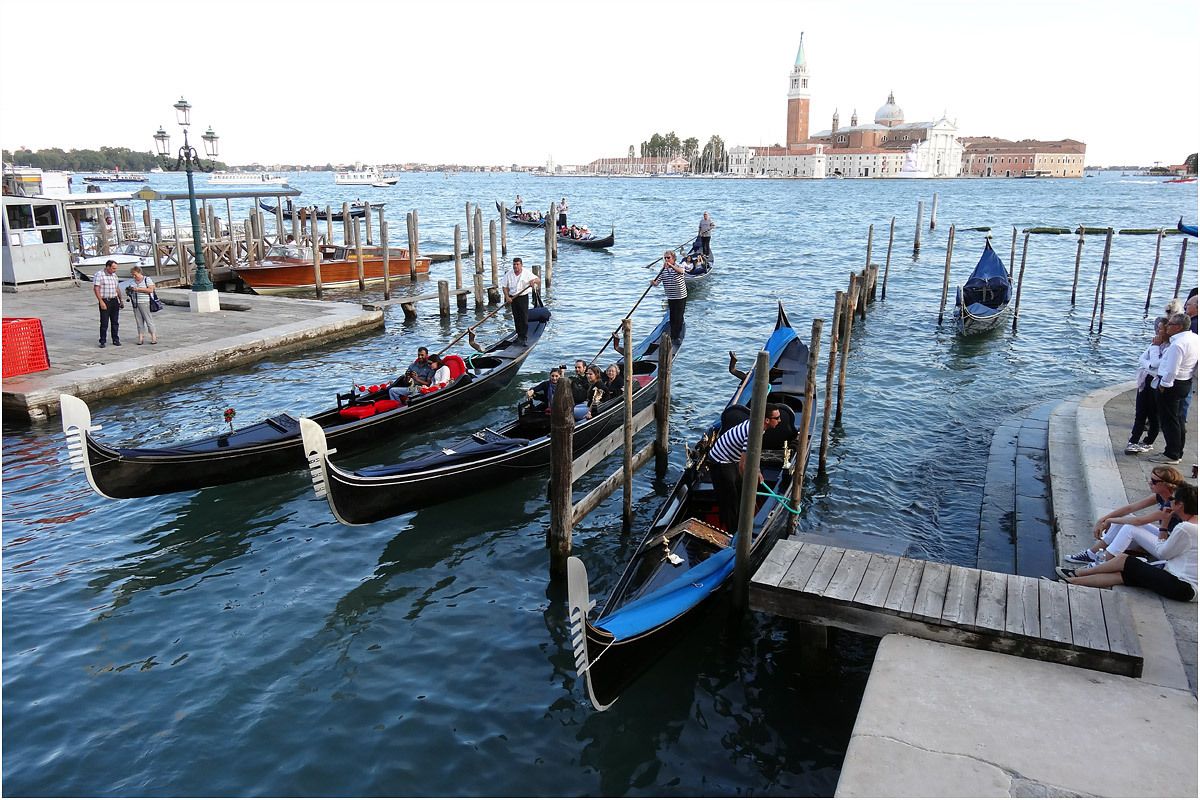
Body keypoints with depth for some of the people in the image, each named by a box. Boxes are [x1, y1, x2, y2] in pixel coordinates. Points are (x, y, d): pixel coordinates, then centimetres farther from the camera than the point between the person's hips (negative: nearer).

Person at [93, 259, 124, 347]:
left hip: (114, 301, 6)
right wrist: (101, 302, -18)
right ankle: (102, 341, 4)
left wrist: (121, 300, 17)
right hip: (105, 301, -6)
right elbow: (96, 289, -12)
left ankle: (116, 340, 14)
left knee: (115, 322, 7)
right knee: (104, 322, -3)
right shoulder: (99, 275, -8)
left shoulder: (114, 275, 13)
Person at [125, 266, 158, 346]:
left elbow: (150, 290, -12)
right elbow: (131, 291, 24)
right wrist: (128, 290, 0)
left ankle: (154, 337, -1)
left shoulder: (147, 280, -2)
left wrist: (138, 289, -16)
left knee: (148, 320, -5)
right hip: (135, 304, 6)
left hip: (144, 303, -5)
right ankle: (141, 337, 4)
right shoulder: (133, 282, 16)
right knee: (139, 321, 4)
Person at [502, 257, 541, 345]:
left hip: (523, 297, -2)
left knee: (524, 318, -7)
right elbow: (505, 287, 4)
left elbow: (538, 280, -3)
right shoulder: (508, 274, 2)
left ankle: (525, 338, -5)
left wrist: (533, 281, -27)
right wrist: (507, 297, -10)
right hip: (512, 298, 3)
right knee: (516, 318, 8)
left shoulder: (527, 273, -3)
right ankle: (519, 335, 20)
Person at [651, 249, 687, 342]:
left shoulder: (679, 266, -8)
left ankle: (677, 337, 9)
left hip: (681, 297, -3)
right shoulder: (663, 270, 2)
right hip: (671, 298, 3)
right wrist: (653, 283, -29)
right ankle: (673, 336, 20)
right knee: (672, 317, 8)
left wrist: (670, 265, -48)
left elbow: (680, 271, -34)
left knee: (679, 317, -1)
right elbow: (656, 282, -4)